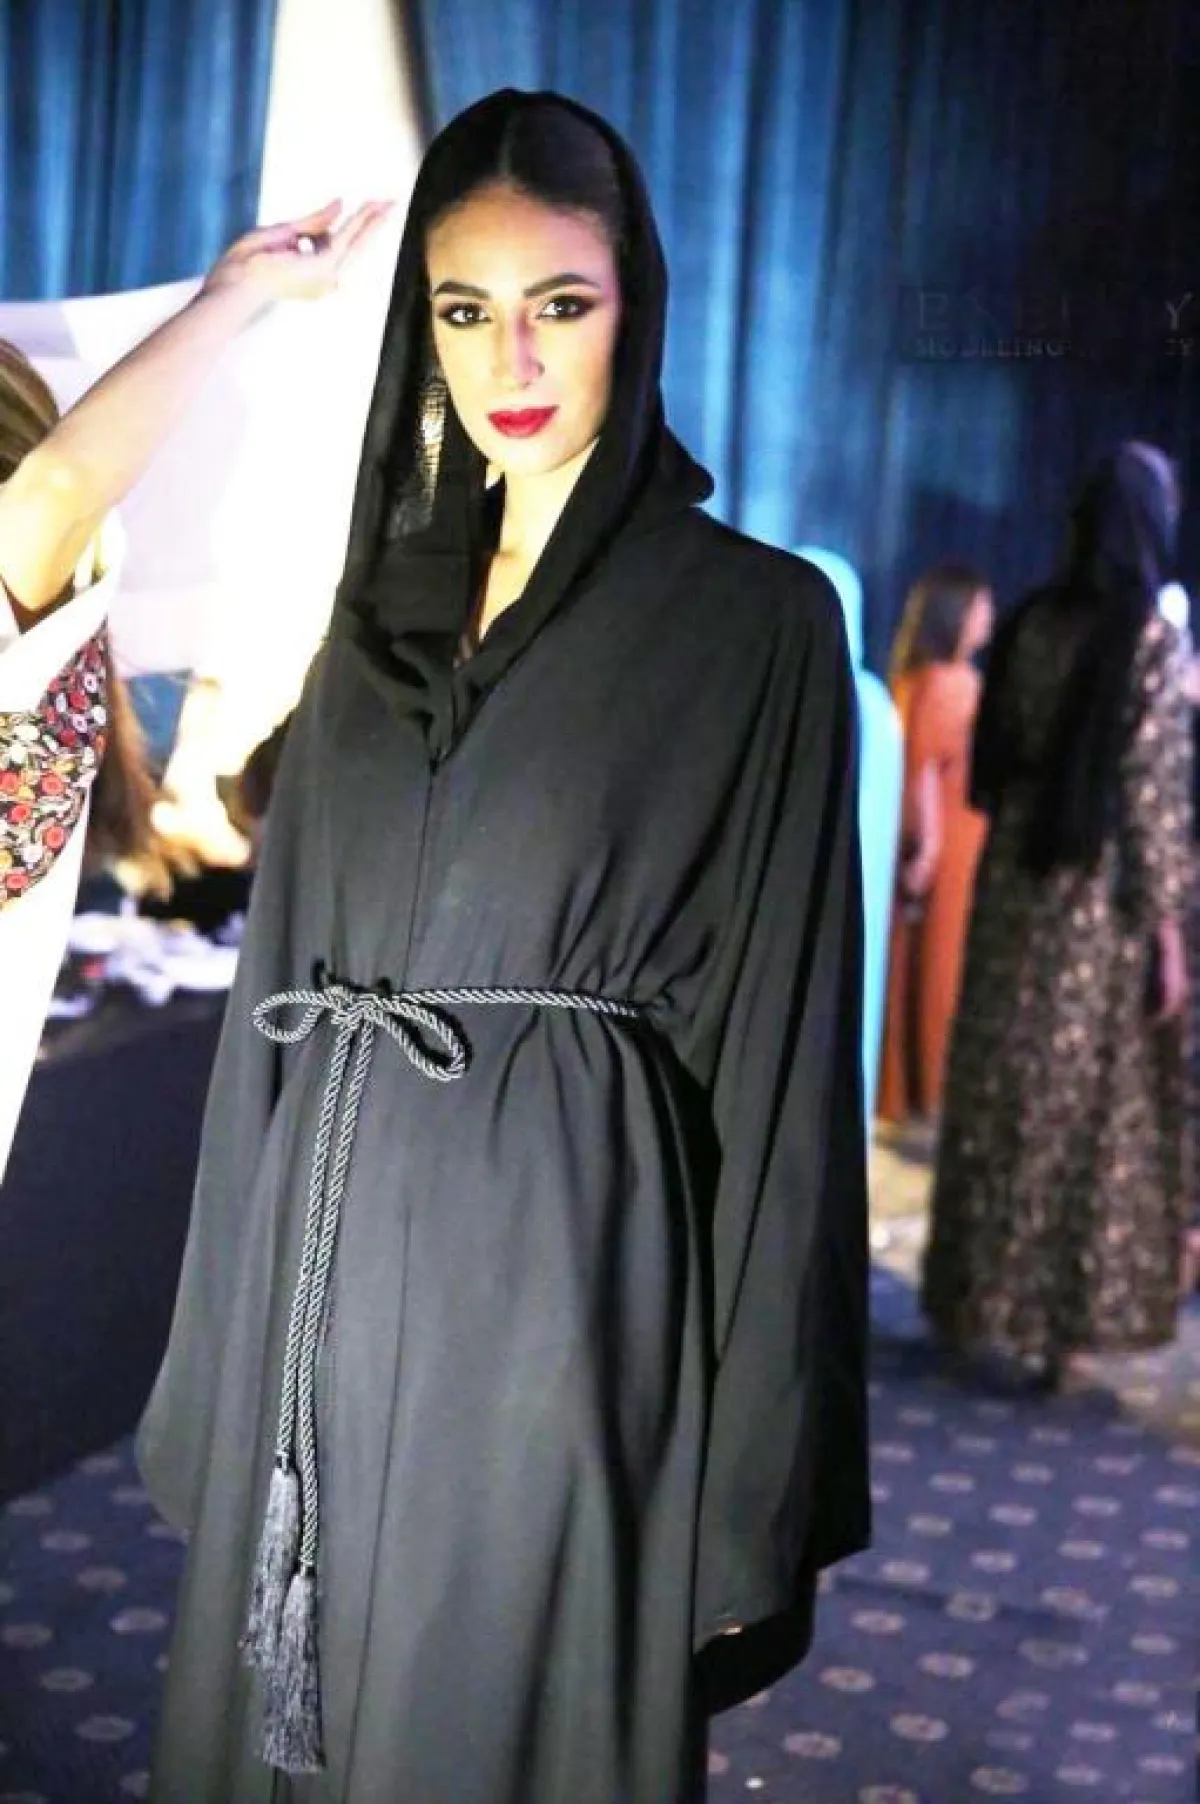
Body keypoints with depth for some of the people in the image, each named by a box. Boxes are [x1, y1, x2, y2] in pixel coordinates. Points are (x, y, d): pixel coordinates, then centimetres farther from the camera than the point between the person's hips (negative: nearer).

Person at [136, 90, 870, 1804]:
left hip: (558, 1274, -5)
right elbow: (283, 971, 12)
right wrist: (224, 1366, 10)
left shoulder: (757, 618, -4)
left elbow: (778, 1051, -7)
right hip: (331, 1261, 5)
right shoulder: (389, 602, 11)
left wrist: (751, 1479, -8)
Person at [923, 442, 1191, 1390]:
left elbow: (992, 763, 7)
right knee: (1084, 1105, 6)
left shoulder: (1030, 623, 3)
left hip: (1015, 886, 5)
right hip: (1101, 899, -5)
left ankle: (981, 1298, 24)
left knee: (1003, 1089, 13)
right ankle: (1047, 1318, 13)